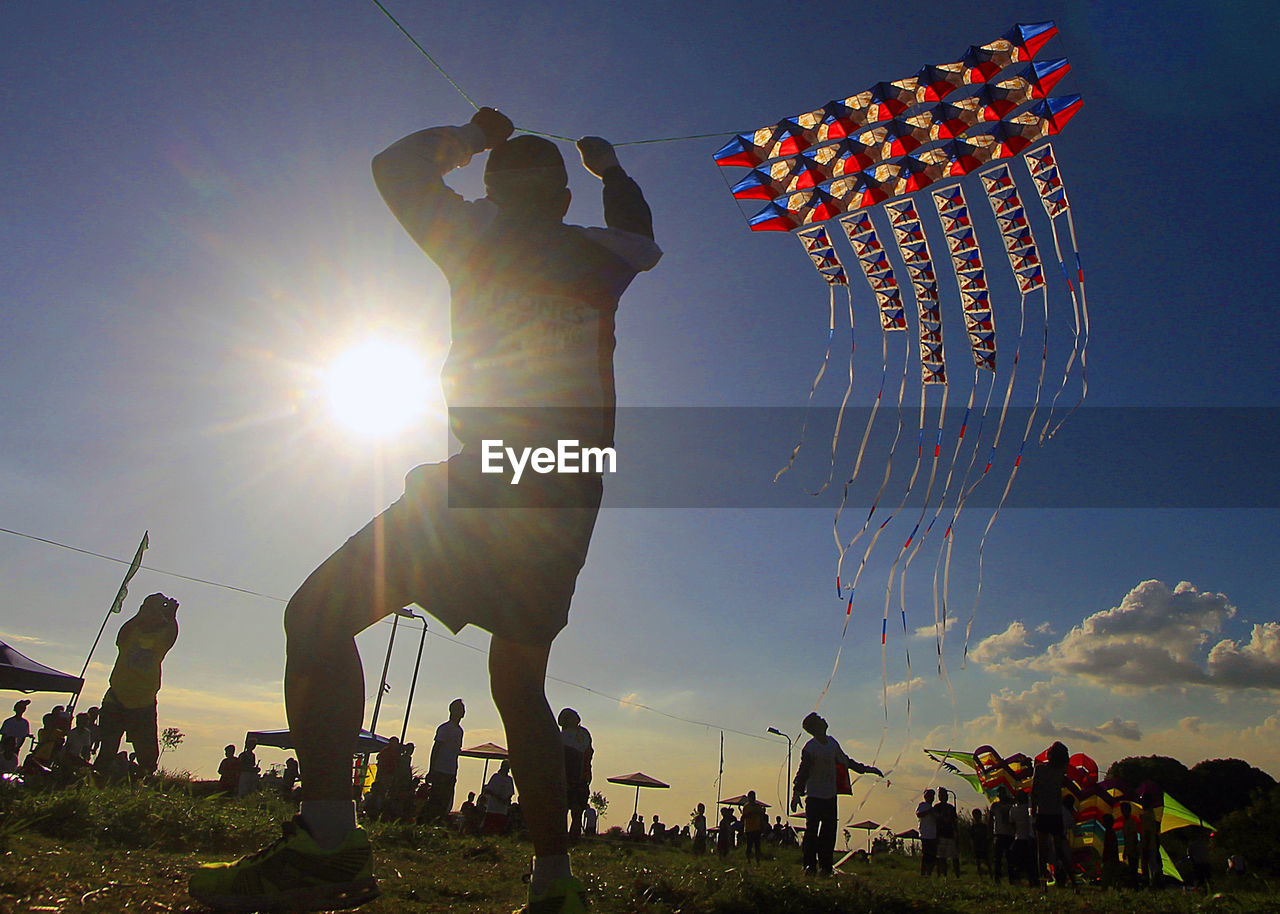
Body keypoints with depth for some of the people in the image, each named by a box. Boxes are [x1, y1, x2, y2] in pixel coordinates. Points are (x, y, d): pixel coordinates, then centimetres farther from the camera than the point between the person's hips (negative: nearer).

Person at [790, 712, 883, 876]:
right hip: (814, 796, -6)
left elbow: (845, 761, 22)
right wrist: (796, 793, -24)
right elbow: (802, 771, -15)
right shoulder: (810, 748, -13)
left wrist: (866, 769, 27)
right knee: (811, 832, -6)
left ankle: (826, 865, 14)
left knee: (829, 832, 5)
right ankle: (810, 865, 4)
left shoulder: (832, 742, 7)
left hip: (830, 796, 6)